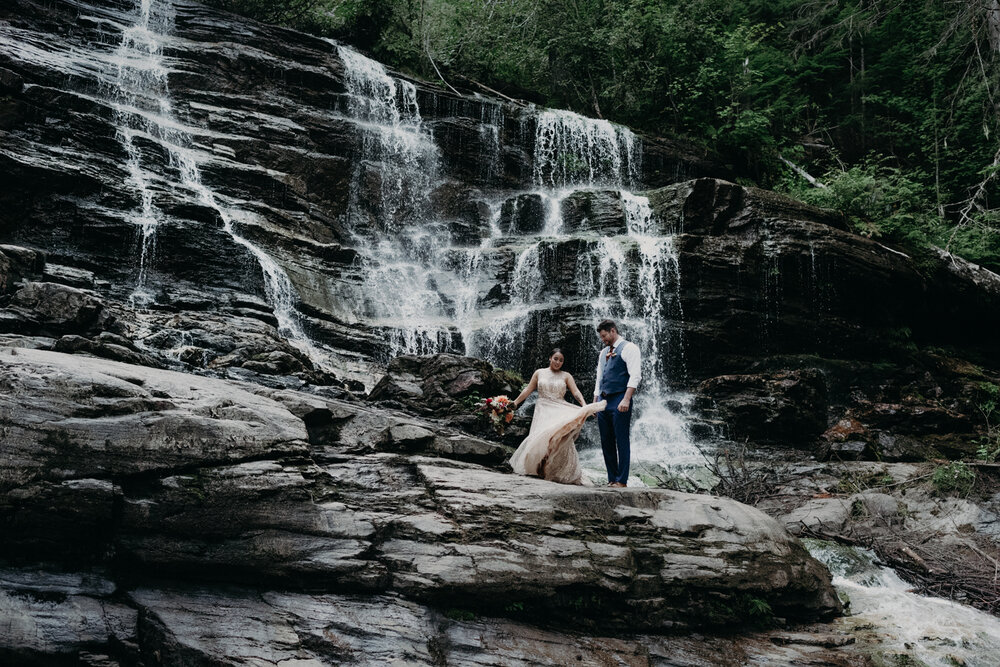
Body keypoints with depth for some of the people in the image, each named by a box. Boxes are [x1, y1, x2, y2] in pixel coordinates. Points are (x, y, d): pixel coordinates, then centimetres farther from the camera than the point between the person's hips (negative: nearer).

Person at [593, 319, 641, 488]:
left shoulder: (628, 348, -3)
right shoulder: (604, 353, 22)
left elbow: (635, 376, -13)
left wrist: (626, 399, -22)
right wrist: (594, 402, 17)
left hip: (619, 401, -8)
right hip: (603, 401, 8)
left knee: (622, 441, -6)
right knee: (606, 442, 8)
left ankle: (622, 481, -4)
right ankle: (612, 479, 14)